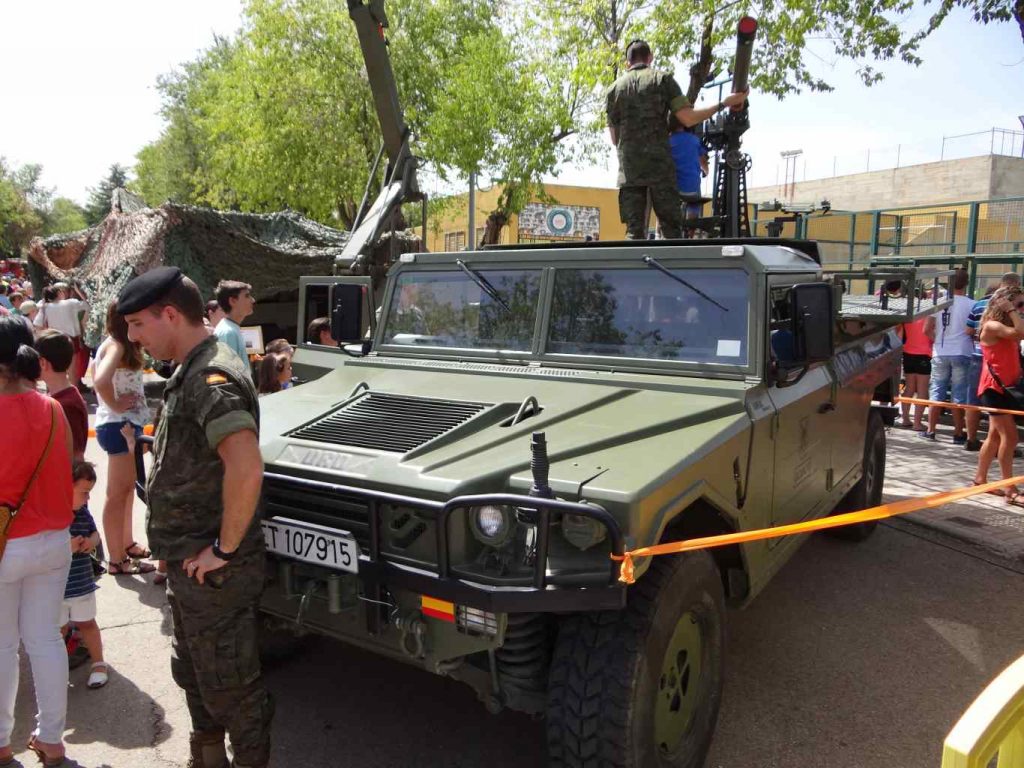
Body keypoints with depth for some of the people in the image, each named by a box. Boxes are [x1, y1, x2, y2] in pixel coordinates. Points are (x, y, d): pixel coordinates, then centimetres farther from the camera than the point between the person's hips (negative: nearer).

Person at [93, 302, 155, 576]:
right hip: (119, 426, -10)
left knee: (127, 489, 20)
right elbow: (101, 381, -32)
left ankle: (127, 545, 34)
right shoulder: (115, 346, -16)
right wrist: (115, 405, -21)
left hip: (125, 425, 10)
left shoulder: (120, 345, 13)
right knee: (118, 493, -2)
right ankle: (117, 560, 6)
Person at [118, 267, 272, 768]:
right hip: (189, 563, 10)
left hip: (214, 570, -10)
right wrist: (177, 547, 16)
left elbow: (246, 467, -38)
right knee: (192, 673, 25)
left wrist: (224, 549, -26)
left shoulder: (211, 379, -23)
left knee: (228, 685, 7)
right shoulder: (190, 373, 9)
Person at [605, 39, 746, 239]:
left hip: (628, 169, 2)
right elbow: (688, 119, -4)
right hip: (660, 165, -2)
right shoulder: (663, 80, 6)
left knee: (634, 232, 0)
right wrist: (723, 104, 5)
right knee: (671, 227, 0)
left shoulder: (614, 89, 13)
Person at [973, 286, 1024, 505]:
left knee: (996, 435, 14)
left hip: (1005, 386, 10)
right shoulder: (992, 325, -14)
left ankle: (980, 479, 24)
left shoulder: (1005, 326, 15)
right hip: (994, 387, -10)